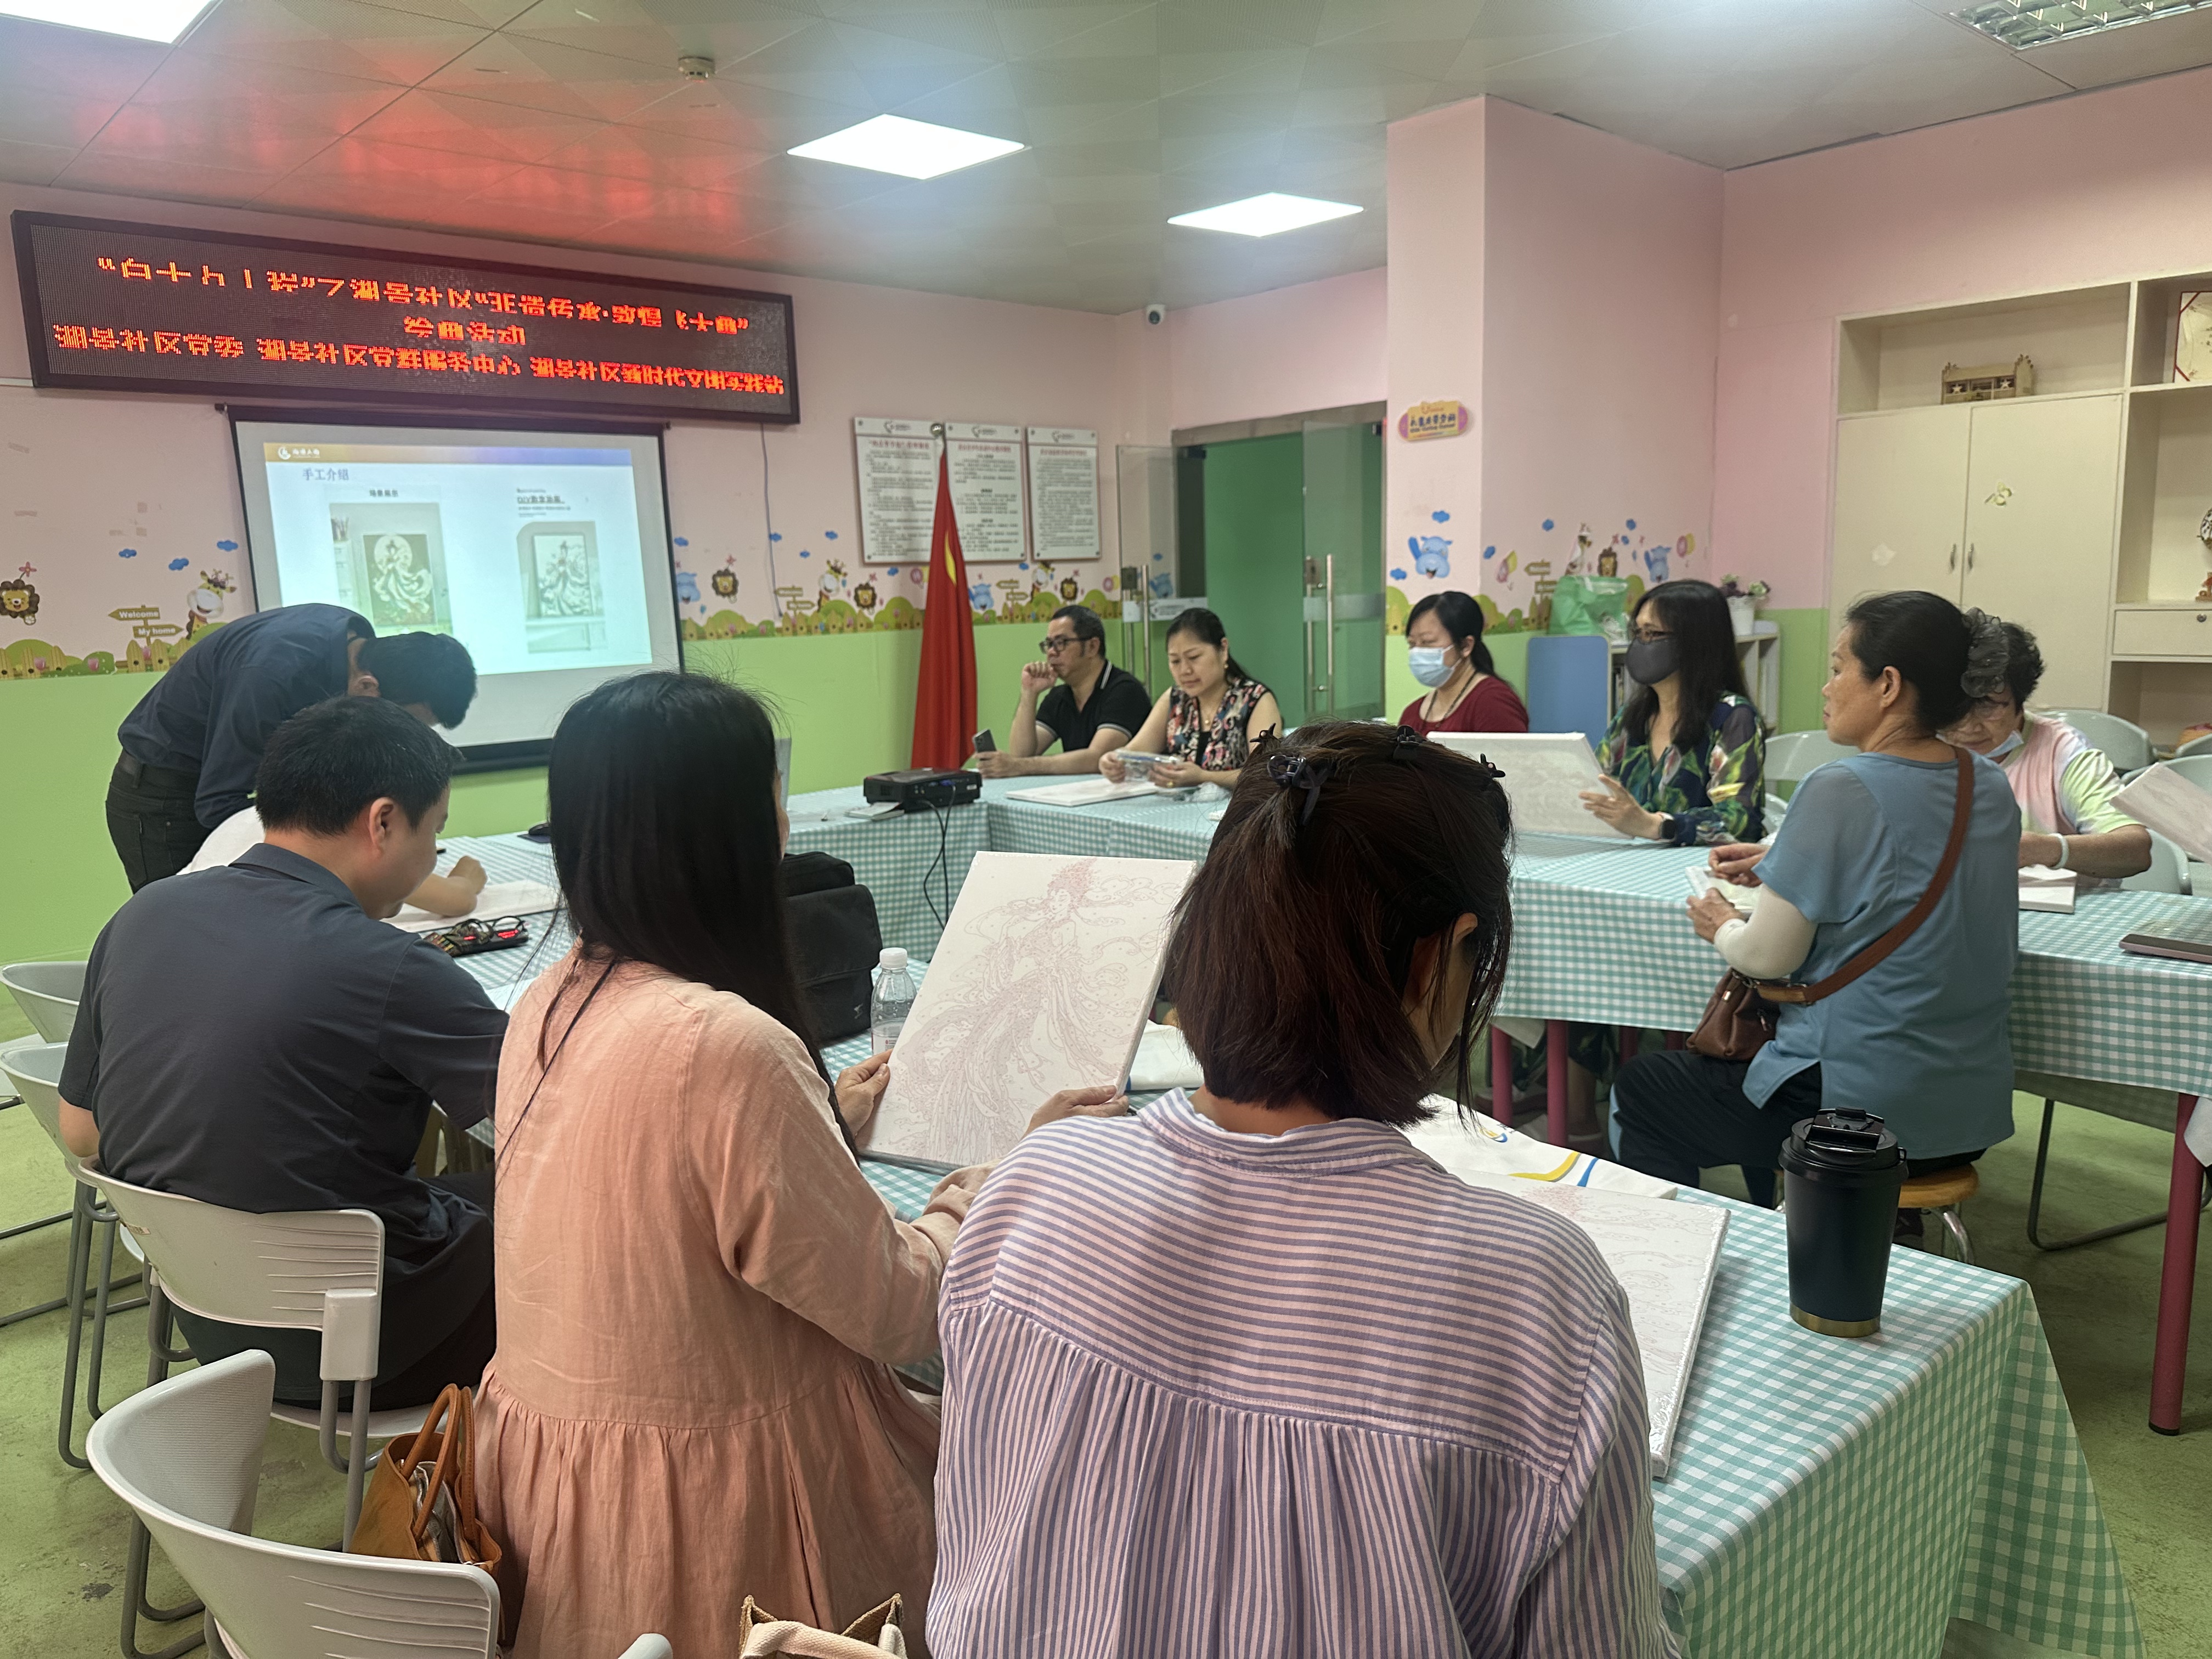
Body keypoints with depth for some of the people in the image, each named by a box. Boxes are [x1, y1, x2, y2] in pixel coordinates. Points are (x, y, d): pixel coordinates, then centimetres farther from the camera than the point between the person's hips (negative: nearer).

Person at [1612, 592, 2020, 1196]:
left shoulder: (1840, 789, -21)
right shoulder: (1992, 788, 2)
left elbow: (1768, 958, -16)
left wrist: (1724, 927, 5)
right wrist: (1782, 863, 14)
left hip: (1860, 1113, -8)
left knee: (1637, 1088, 13)